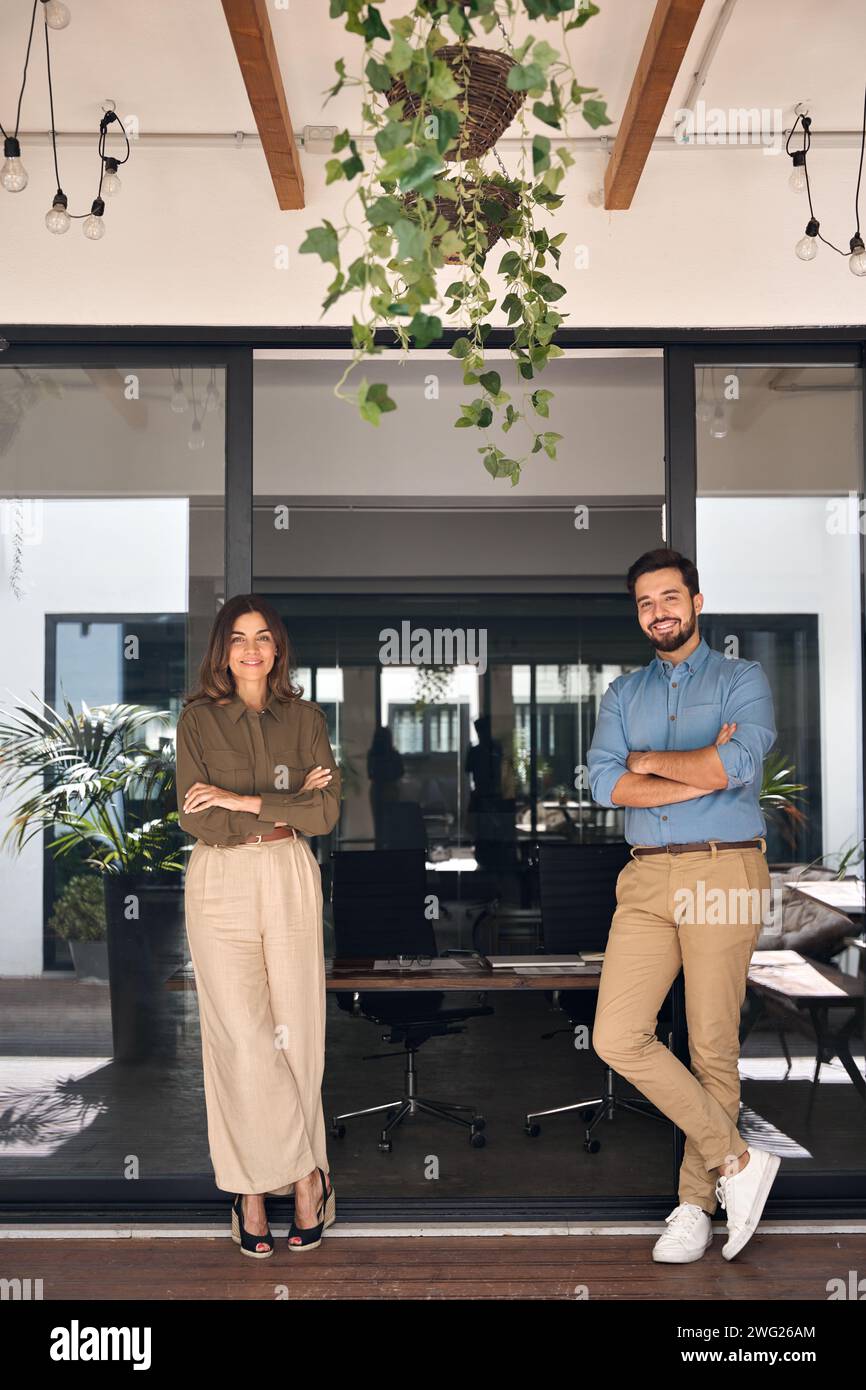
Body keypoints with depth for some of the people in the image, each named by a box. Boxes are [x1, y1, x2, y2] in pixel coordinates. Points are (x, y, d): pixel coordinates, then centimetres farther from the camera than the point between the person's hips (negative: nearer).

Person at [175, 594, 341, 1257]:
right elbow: (198, 820, -8)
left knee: (296, 1035, 2)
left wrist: (241, 801, -12)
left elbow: (328, 810, -5)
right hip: (220, 885, -1)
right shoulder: (198, 719, 1)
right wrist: (287, 804, -9)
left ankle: (257, 1184, 17)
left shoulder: (305, 718, 6)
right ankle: (305, 1173, 11)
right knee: (242, 1040, -6)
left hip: (291, 880, 2)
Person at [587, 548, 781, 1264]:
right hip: (646, 878, 4)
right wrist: (702, 772, -7)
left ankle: (698, 1201, 19)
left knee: (713, 1047, 2)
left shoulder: (742, 679, 6)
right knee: (617, 1037, -6)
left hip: (725, 872, -4)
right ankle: (738, 1160, 8)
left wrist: (650, 760, -1)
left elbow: (737, 764, -13)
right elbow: (606, 783, 1)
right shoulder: (624, 693, 17)